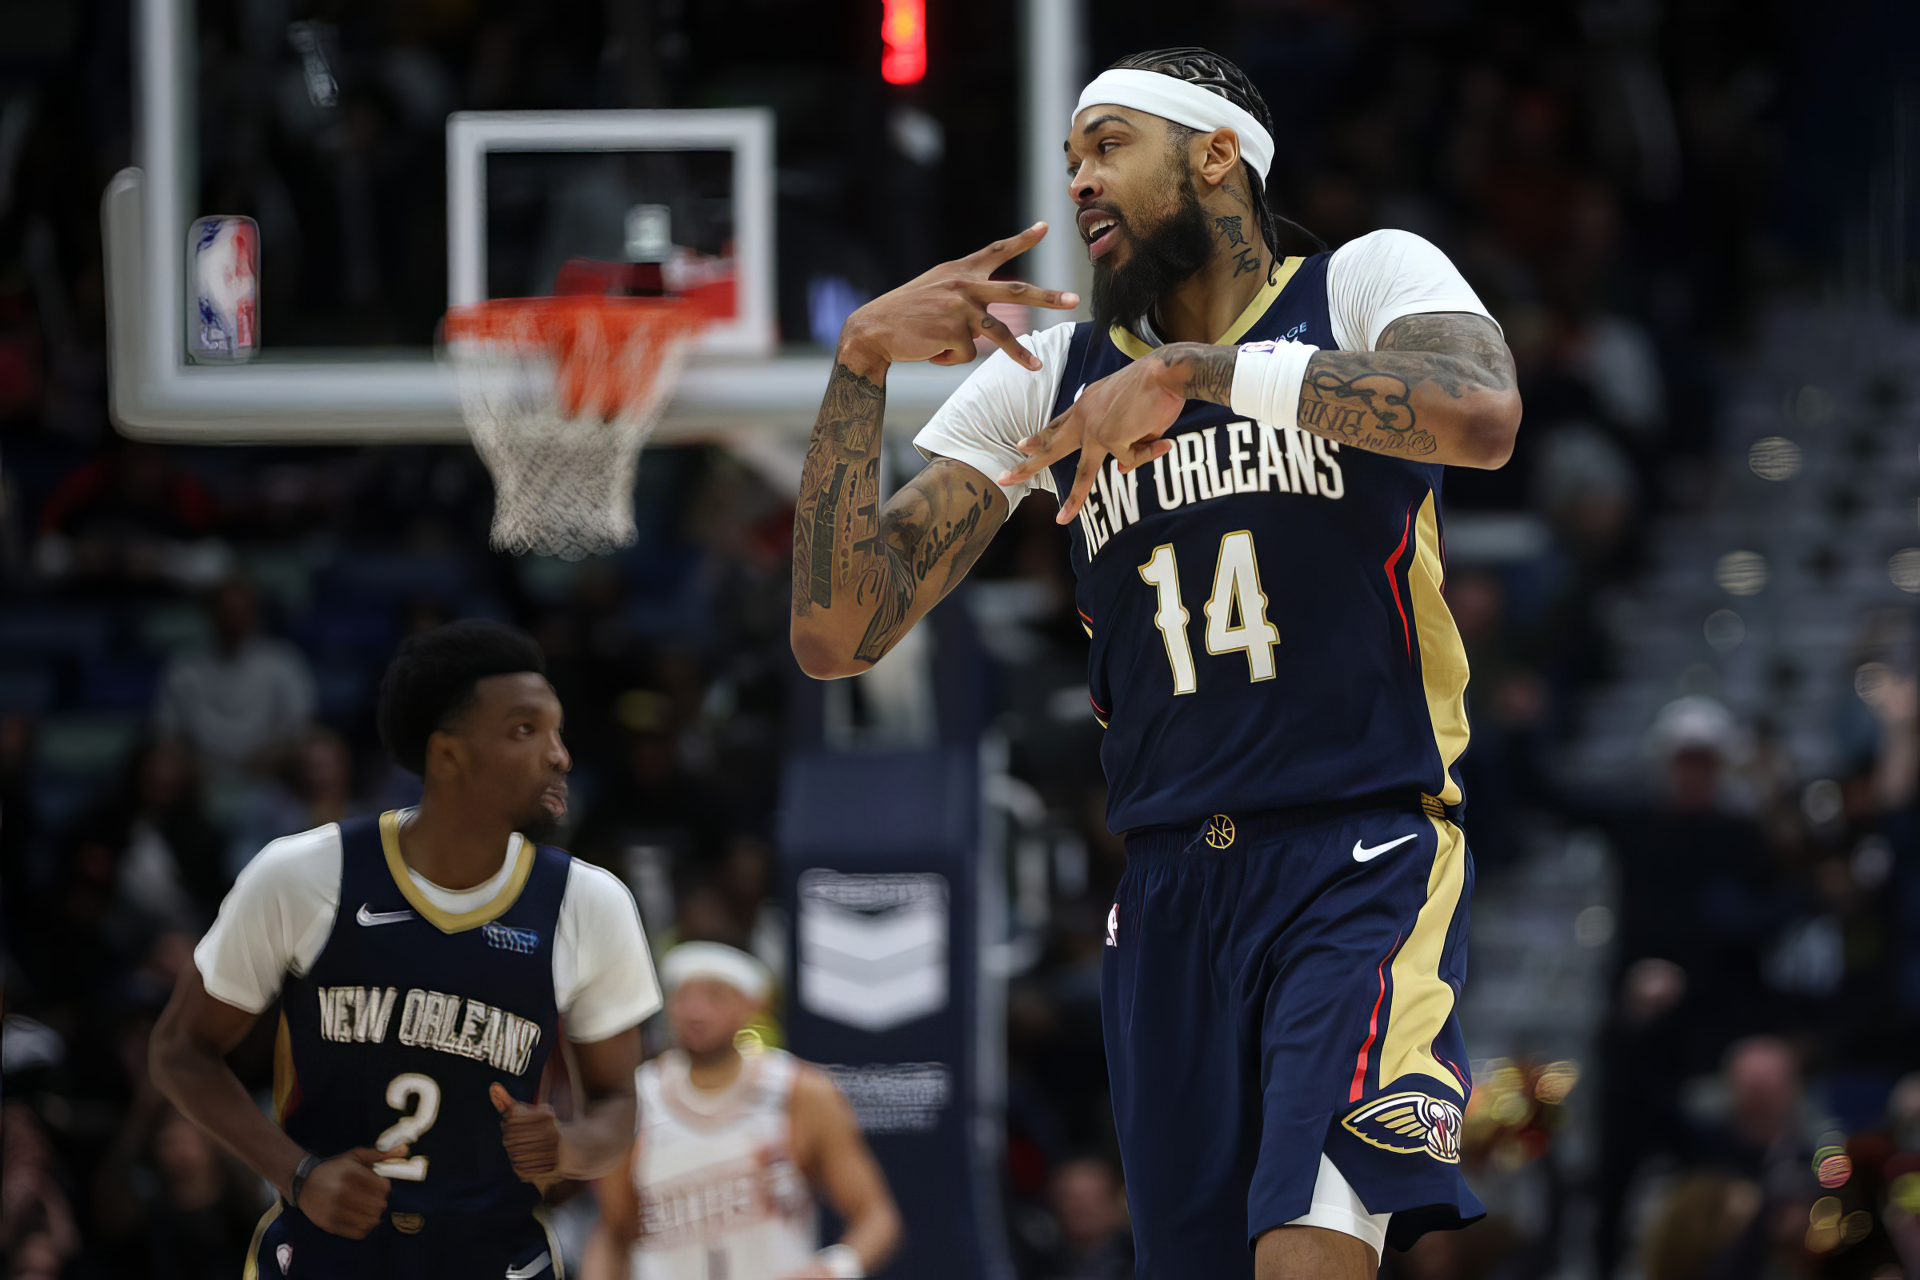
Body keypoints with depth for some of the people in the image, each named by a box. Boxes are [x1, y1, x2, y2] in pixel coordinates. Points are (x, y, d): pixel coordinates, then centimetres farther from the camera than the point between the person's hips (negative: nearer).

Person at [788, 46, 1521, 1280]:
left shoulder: (1366, 284, 1)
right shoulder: (1046, 377, 11)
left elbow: (1482, 416, -24)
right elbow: (837, 634, 4)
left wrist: (1194, 372, -22)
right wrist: (863, 359, -8)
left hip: (1366, 862, -5)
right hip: (1172, 890, 5)